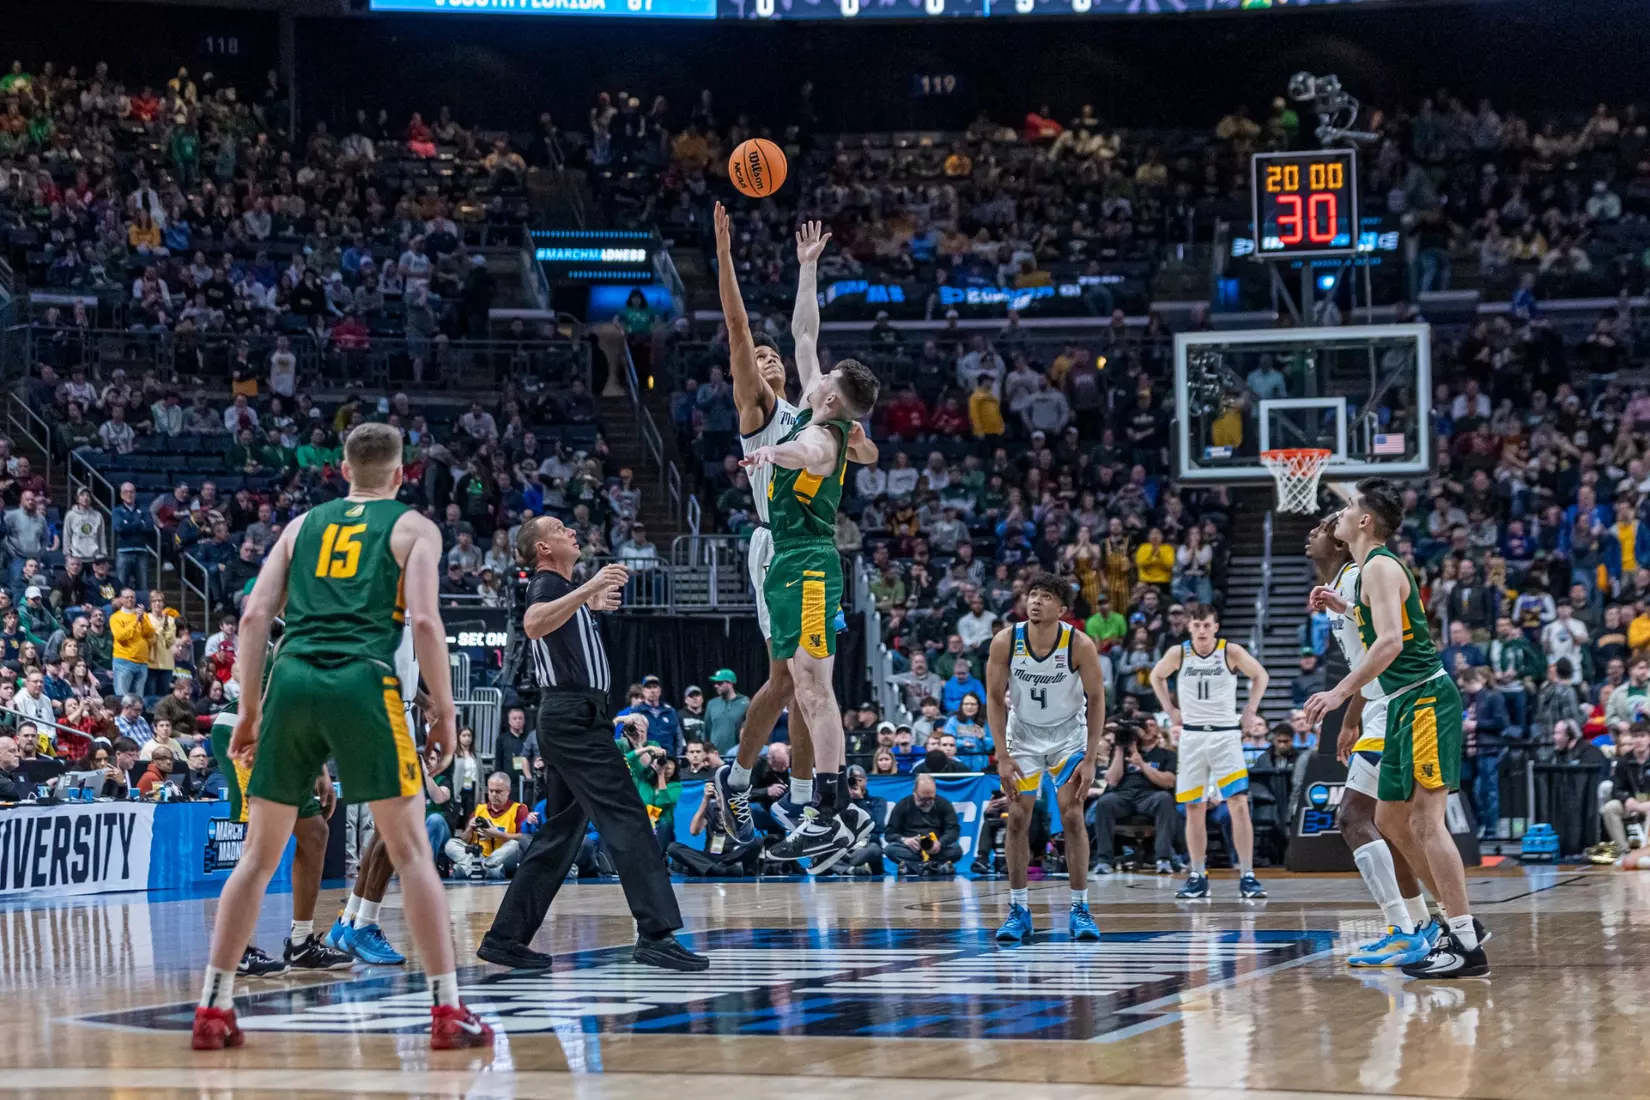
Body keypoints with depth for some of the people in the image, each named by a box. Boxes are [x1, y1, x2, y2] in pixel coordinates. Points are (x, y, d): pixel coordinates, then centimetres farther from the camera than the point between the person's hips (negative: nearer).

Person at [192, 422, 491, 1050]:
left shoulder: (303, 525, 22)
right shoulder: (414, 528, 12)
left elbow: (255, 615, 14)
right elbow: (423, 620, -2)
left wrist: (250, 708, 18)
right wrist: (443, 710, 4)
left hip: (291, 680, 3)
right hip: (363, 684, -3)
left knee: (259, 856, 12)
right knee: (411, 851, 2)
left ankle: (213, 1010, 11)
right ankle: (448, 1011, -1)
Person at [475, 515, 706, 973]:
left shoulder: (563, 588, 21)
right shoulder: (548, 584, -8)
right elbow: (533, 625, -32)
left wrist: (590, 604, 45)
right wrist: (587, 589, -37)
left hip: (572, 718, 11)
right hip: (575, 715, -11)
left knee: (561, 832, 11)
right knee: (627, 818, -14)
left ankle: (506, 938, 12)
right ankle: (656, 934, -20)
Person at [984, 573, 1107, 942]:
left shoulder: (1080, 645, -23)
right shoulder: (1005, 642, -19)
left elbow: (1096, 700, -14)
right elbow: (995, 698, -9)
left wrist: (1090, 760, -17)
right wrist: (1003, 756, -14)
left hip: (1069, 735, -1)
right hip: (1023, 735, 1)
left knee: (1072, 816, -9)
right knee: (1017, 819, -3)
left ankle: (1079, 909, -1)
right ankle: (1019, 911, 5)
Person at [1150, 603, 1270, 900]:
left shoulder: (1231, 652, -6)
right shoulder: (1178, 653, -1)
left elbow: (1260, 675, 9)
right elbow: (1156, 676, 18)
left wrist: (1250, 711, 1)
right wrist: (1170, 710, 8)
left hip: (1226, 734, -2)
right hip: (1192, 735, 2)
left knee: (1239, 804, -12)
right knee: (1193, 808, 4)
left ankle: (1247, 876, -10)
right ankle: (1197, 878, 12)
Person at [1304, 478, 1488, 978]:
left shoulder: (1379, 567, -11)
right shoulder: (1374, 568, 19)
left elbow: (1390, 641, -24)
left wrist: (1340, 691, -25)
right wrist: (1342, 607, 32)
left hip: (1425, 700, -11)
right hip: (1405, 707, 11)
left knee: (1427, 820, -14)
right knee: (1391, 820, 15)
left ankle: (1467, 947, -16)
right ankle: (1458, 921, 19)